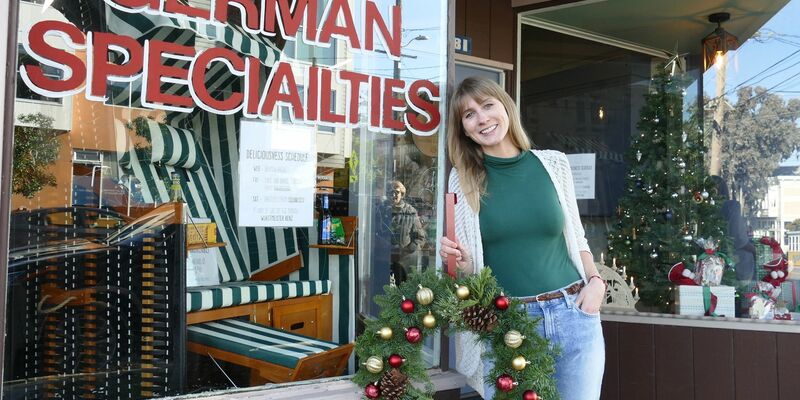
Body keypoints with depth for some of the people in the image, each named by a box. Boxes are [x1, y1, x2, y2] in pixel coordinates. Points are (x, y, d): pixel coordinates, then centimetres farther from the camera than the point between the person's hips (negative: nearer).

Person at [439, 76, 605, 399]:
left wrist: (595, 281, -1)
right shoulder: (463, 179, 1)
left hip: (572, 315, 2)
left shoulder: (553, 164, 4)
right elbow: (469, 265, 5)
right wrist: (462, 261, -16)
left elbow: (576, 236, 14)